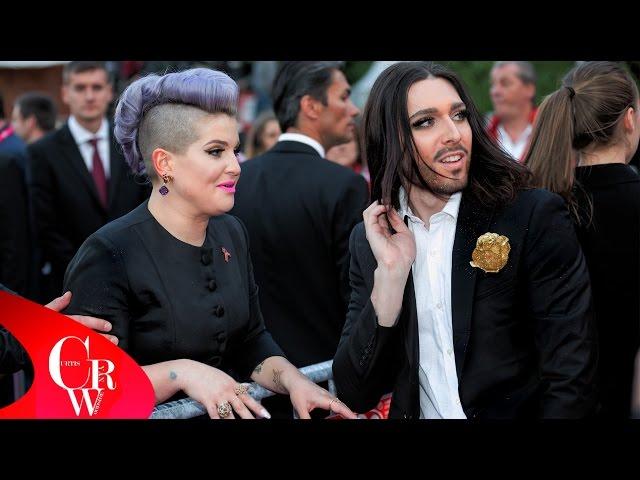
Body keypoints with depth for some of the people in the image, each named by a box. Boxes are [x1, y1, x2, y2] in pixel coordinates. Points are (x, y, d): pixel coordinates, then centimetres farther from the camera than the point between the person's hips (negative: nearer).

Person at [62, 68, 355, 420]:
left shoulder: (231, 234, 7)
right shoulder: (108, 255, -15)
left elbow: (251, 341, 11)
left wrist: (293, 380, -6)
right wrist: (180, 373, -26)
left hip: (232, 412, 5)